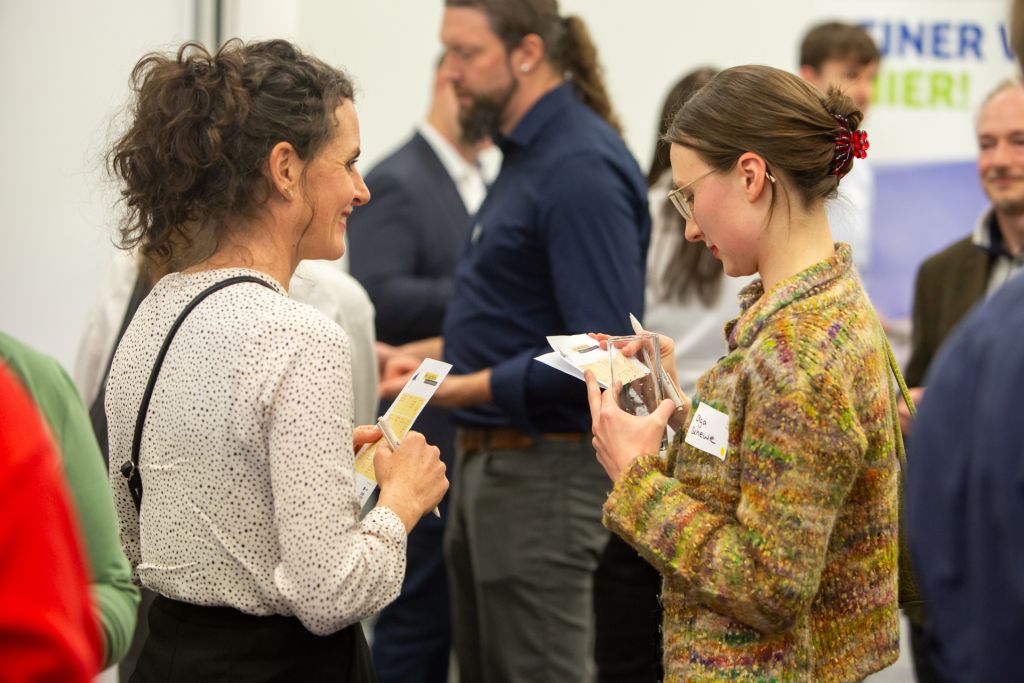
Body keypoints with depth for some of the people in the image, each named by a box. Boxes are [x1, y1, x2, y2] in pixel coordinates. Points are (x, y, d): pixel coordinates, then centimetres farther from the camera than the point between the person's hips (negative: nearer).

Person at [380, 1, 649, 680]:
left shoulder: (581, 167, -18)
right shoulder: (528, 153, 13)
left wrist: (460, 388, -23)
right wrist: (428, 352, 11)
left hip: (544, 471, -10)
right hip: (488, 462, 10)